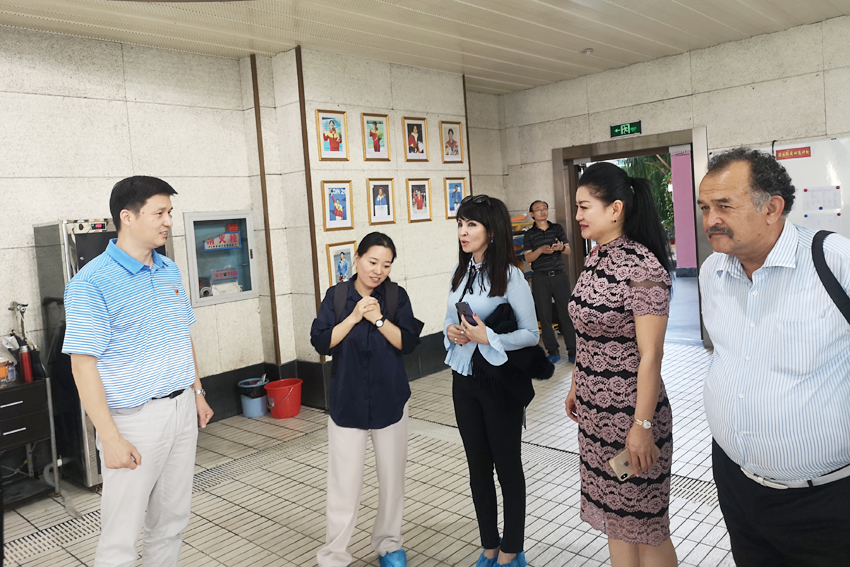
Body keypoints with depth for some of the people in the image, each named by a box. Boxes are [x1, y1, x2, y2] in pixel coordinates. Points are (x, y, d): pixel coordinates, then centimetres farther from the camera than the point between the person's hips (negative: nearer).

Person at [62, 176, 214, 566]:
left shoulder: (170, 270, 7)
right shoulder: (92, 283, -14)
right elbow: (83, 364, -16)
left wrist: (197, 393, 15)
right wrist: (111, 438, -18)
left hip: (182, 409, 6)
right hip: (135, 418, -6)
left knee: (172, 519, 17)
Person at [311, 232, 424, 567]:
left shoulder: (396, 296, -2)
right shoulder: (337, 296, -2)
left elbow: (408, 343, -9)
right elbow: (321, 342, -9)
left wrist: (378, 319, -21)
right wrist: (354, 316, -19)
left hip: (390, 401, 2)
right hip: (347, 402, -1)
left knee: (392, 477, 14)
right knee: (344, 483, -1)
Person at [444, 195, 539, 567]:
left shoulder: (510, 275, -14)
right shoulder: (461, 271, 5)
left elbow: (531, 333, -14)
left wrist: (487, 337, -25)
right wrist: (451, 331, -7)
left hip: (500, 381, -6)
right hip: (464, 379, 6)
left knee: (507, 465, 9)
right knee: (477, 465, 16)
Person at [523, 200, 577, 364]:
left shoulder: (557, 228, 11)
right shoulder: (529, 234, 7)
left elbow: (568, 250, 11)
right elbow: (528, 258, -1)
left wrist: (561, 247, -11)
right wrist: (541, 250, -18)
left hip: (559, 275, 1)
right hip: (540, 278, 0)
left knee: (566, 312, -3)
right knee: (544, 315, 1)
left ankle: (572, 350, 4)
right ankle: (553, 351, 11)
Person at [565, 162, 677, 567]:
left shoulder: (642, 267, -19)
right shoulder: (594, 260, 5)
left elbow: (650, 355, -20)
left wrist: (643, 425, -19)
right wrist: (577, 385, 18)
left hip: (629, 412, -8)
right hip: (593, 410, 8)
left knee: (643, 525, 9)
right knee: (612, 514, 20)